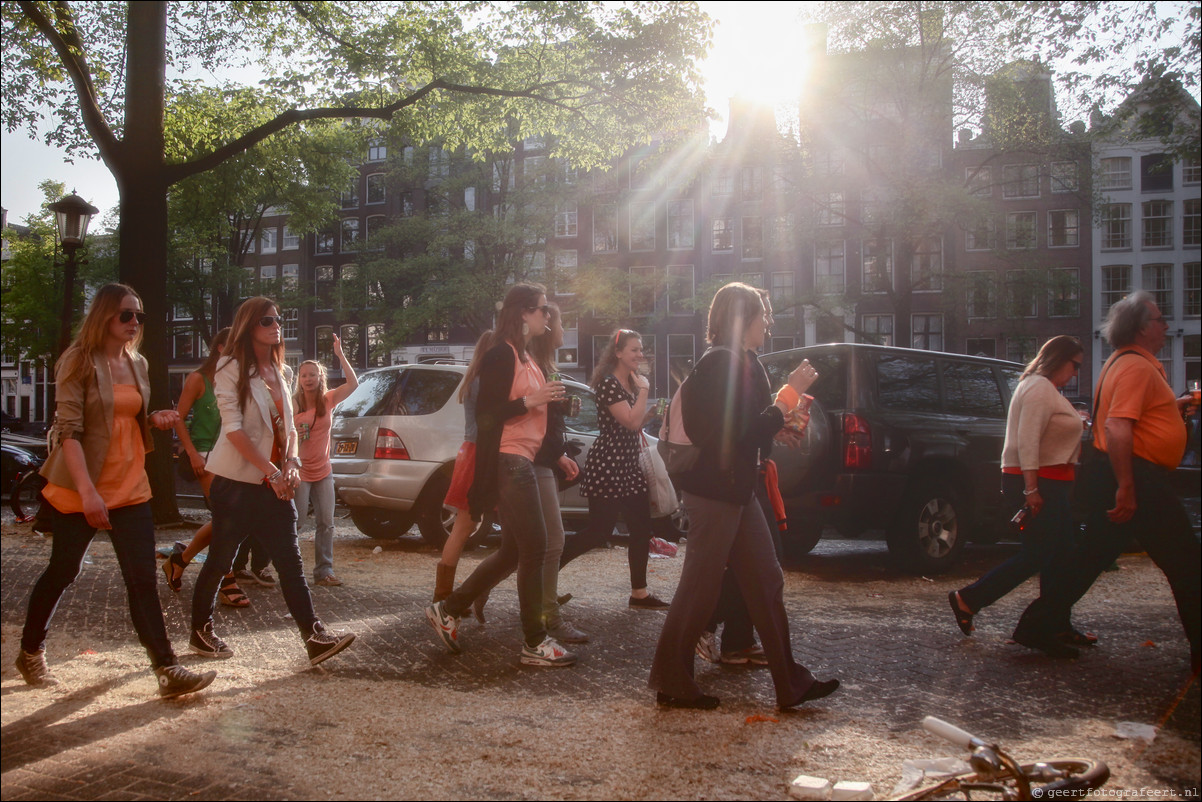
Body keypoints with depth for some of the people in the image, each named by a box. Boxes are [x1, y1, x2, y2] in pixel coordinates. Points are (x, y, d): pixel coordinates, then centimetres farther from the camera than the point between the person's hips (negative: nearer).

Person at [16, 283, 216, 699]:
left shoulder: (137, 364, 10)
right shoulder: (79, 361, -10)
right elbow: (69, 430, -17)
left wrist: (155, 419, -1)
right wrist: (87, 491, -26)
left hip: (130, 488, 5)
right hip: (80, 488, -5)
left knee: (142, 578, 0)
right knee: (62, 571, 10)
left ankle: (168, 670, -3)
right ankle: (31, 653, 32)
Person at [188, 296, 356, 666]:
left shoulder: (280, 372, 14)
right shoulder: (231, 368, -7)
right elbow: (234, 428, -15)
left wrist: (291, 463, -5)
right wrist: (269, 470, -20)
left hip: (274, 483, 6)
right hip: (237, 480, -6)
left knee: (290, 562, 0)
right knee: (220, 560, 5)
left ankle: (314, 636, -4)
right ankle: (200, 632, 22)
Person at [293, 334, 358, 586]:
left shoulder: (328, 400, 1)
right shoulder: (292, 405, -6)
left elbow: (353, 383, -10)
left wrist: (340, 355, -16)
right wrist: (293, 436, -22)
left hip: (323, 472, 4)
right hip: (300, 472, -4)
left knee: (326, 523, 4)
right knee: (295, 522, -7)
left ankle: (324, 571, 10)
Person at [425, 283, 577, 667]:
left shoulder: (526, 358, 19)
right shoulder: (502, 355, -11)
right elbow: (487, 413, -17)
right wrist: (530, 400, -23)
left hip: (523, 462, 10)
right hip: (507, 462, -10)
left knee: (512, 552, 13)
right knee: (534, 549, -7)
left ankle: (447, 610, 21)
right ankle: (535, 643, 2)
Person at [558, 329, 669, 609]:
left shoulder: (631, 383, 15)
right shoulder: (608, 383, -14)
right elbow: (632, 421, -21)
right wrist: (644, 390, -11)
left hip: (628, 466, 9)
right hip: (607, 467, -9)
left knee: (642, 529, 7)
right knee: (599, 532, -7)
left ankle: (639, 593, 13)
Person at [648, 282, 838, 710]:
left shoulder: (744, 364, 14)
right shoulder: (721, 363, -17)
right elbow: (742, 432, -22)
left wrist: (785, 413, 7)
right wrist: (790, 394, -17)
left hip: (737, 490, 10)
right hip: (714, 492, -10)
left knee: (766, 582, 11)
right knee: (699, 589, 0)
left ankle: (790, 683, 19)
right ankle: (671, 683, 13)